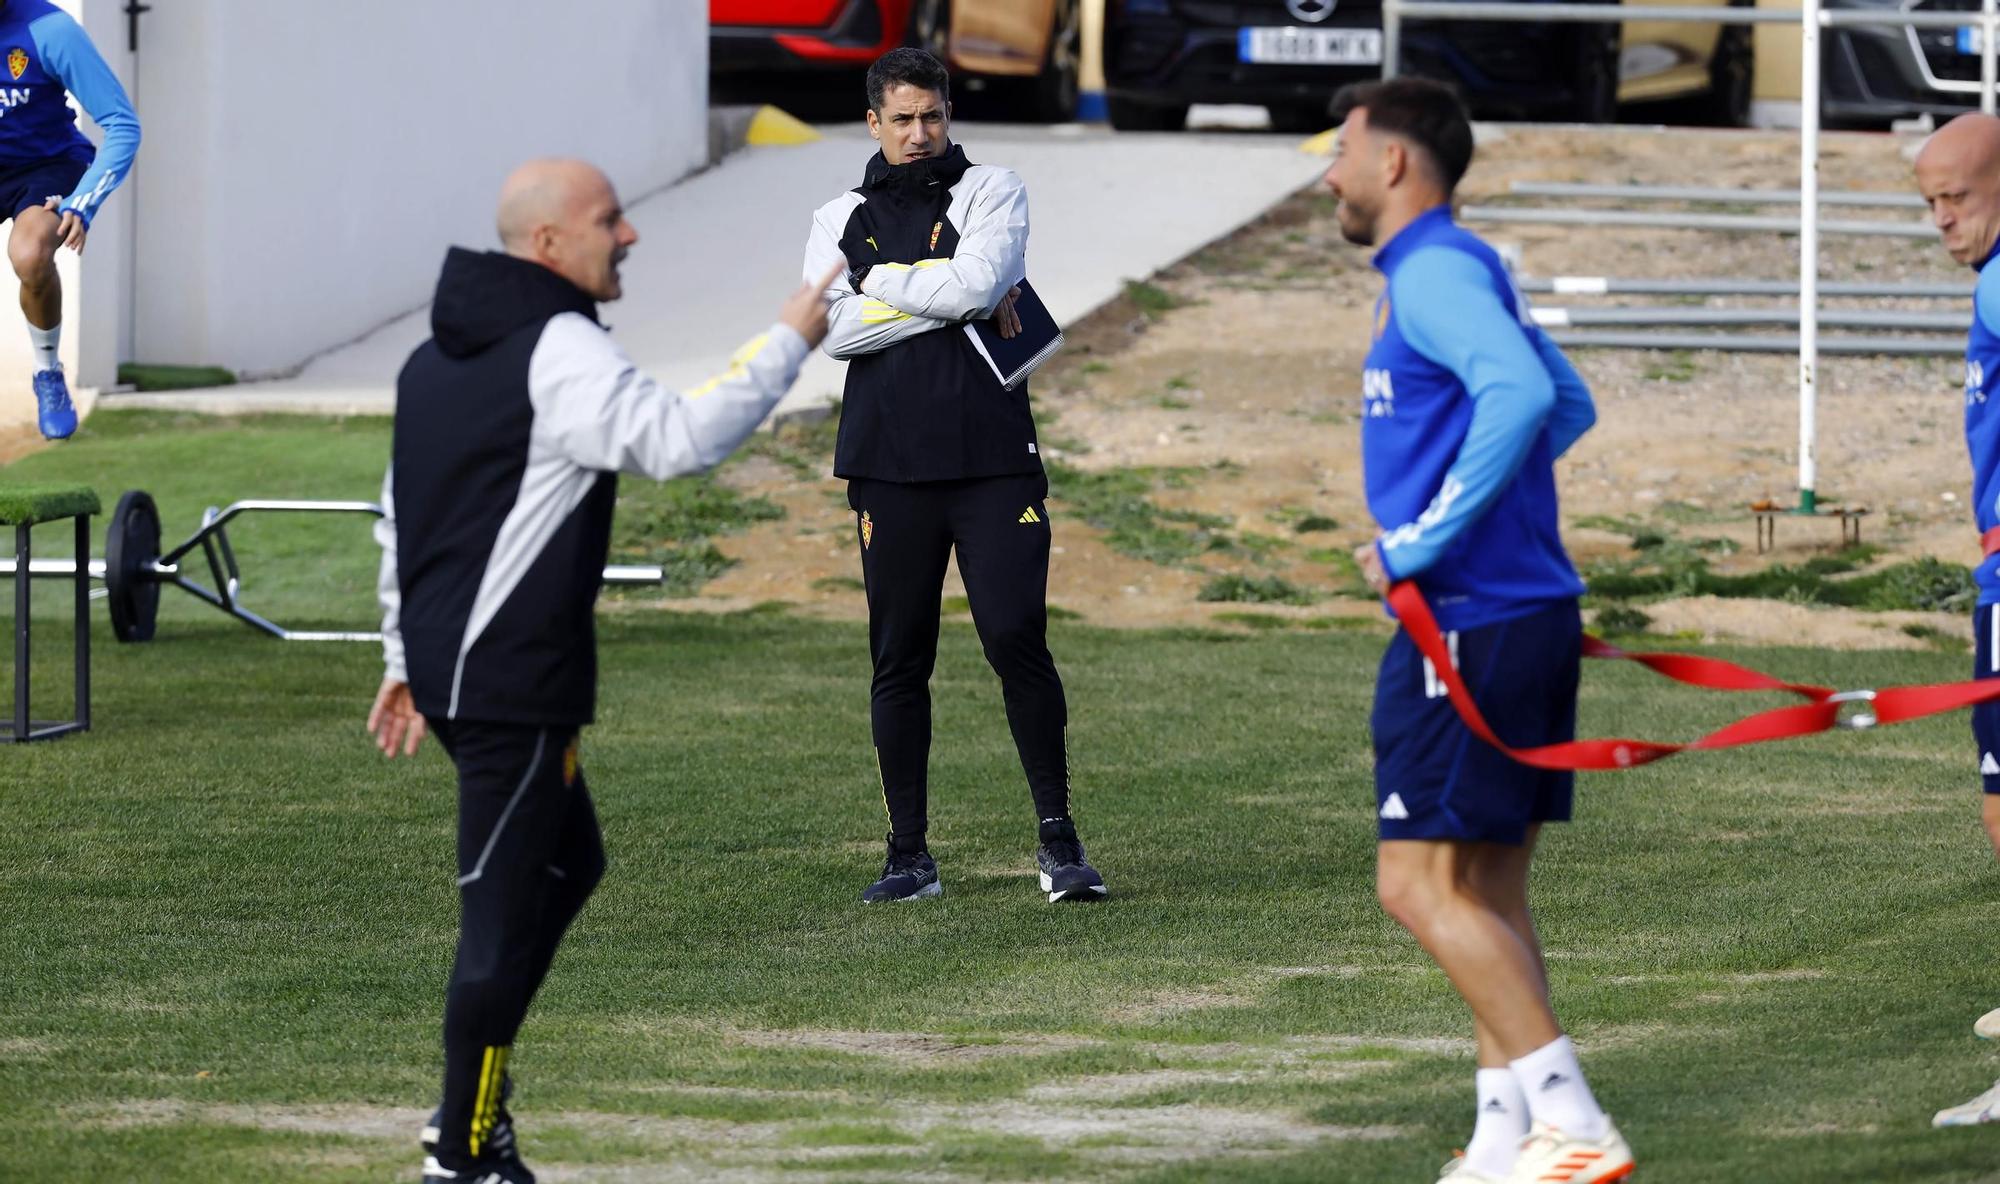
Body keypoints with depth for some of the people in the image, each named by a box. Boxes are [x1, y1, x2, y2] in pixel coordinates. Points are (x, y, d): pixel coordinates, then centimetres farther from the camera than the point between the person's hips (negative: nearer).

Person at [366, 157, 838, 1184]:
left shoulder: (438, 355, 15)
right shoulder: (559, 354, -15)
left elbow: (399, 517, 21)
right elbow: (677, 440, -26)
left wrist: (405, 656, 26)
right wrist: (790, 345, -17)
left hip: (448, 665, 10)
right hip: (514, 684, -10)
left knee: (567, 866, 22)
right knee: (503, 912, -3)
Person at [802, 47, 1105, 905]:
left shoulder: (991, 193, 8)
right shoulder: (839, 221, 13)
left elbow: (979, 282, -12)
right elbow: (834, 328, -6)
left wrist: (878, 282, -2)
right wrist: (956, 303, -8)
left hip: (994, 458, -2)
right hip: (889, 467, 2)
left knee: (1017, 640, -10)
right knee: (899, 661, 3)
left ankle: (1057, 839, -2)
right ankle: (909, 855, 9)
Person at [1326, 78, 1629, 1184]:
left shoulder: (1435, 273, -12)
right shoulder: (1461, 273, 19)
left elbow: (1522, 394, -29)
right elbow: (1567, 404, 31)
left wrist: (1424, 540, -24)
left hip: (1471, 624, -10)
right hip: (1528, 612, 10)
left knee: (1420, 882, -9)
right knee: (1488, 892, 11)